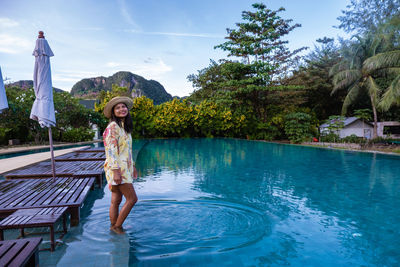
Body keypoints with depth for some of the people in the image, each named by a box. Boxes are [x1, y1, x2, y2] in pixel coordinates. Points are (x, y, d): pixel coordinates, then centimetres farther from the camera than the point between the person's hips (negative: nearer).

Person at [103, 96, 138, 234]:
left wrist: (133, 166, 21)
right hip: (117, 168, -9)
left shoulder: (124, 126, 15)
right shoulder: (113, 126, -12)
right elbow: (111, 150, -18)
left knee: (116, 200, 13)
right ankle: (117, 226, 7)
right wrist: (116, 171, -22)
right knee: (132, 198, -6)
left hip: (124, 168, 9)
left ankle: (113, 227, 23)